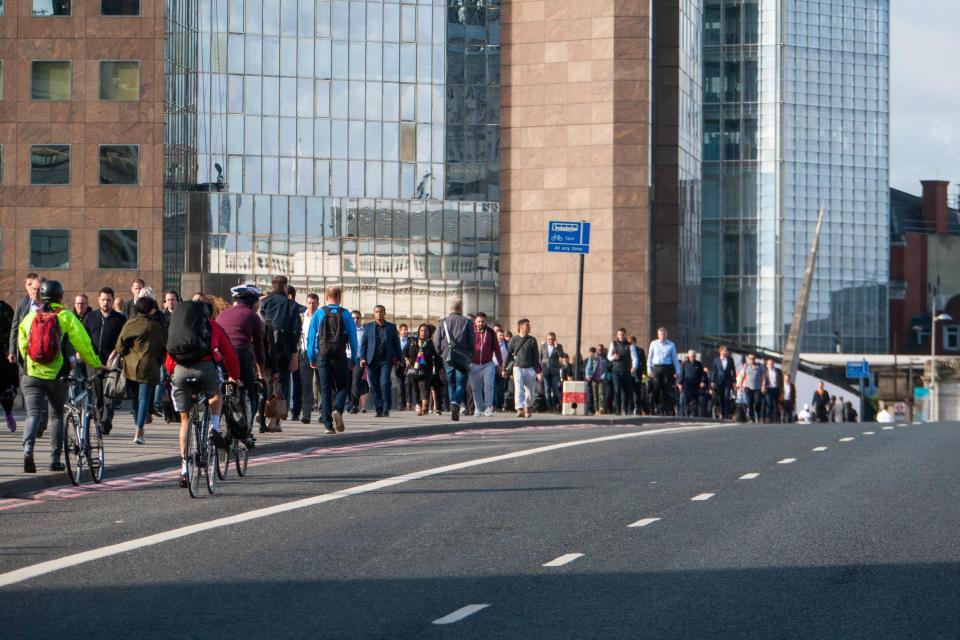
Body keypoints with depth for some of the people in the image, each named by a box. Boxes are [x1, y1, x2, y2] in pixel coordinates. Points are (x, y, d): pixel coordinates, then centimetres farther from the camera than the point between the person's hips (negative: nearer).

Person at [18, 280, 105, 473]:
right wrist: (96, 364, 9)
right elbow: (82, 343, -3)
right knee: (57, 416, 14)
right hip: (56, 376, -1)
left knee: (33, 413, -1)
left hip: (32, 375, 1)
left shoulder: (30, 317, 4)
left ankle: (28, 448, -28)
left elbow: (22, 345, 9)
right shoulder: (66, 317, -4)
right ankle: (55, 459, 15)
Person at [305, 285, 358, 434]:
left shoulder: (319, 313, 3)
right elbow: (353, 337, 1)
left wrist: (311, 358, 10)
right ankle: (337, 410, -20)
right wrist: (353, 359, 6)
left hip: (323, 355, 1)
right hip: (340, 355, -1)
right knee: (342, 387, 9)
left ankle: (328, 424, 0)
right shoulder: (345, 314, 1)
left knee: (325, 389, 5)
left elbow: (311, 336, 4)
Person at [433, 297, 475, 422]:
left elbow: (436, 341, 0)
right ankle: (456, 403, -26)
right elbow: (472, 342, -2)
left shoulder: (443, 322, 3)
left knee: (451, 384, 14)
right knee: (461, 384, -1)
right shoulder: (466, 322, -1)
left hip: (447, 358, 2)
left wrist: (441, 353, 17)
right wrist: (471, 355, 13)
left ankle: (453, 406, 9)